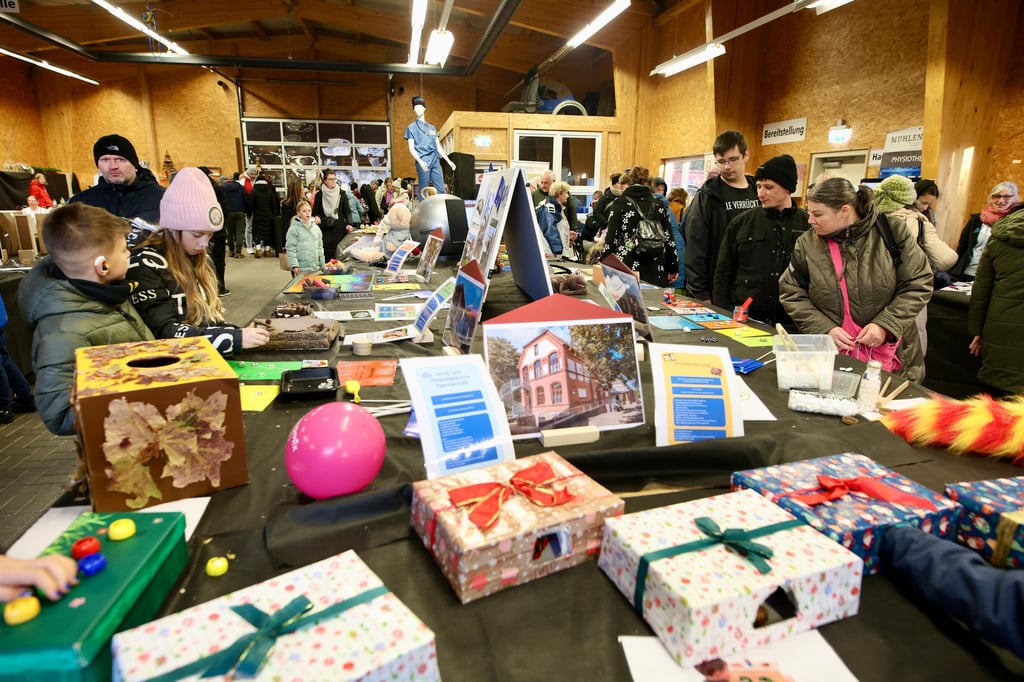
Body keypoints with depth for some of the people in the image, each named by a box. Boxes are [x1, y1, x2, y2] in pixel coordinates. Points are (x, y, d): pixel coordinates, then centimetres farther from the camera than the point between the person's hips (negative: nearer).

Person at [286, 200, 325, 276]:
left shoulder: (316, 227, 11)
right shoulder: (294, 229, -6)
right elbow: (290, 248, -8)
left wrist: (322, 265, 16)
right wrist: (294, 265, -14)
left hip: (316, 267, 5)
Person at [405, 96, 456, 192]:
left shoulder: (432, 128, 23)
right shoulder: (411, 127, 9)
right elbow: (411, 148, 0)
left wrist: (448, 161, 14)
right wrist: (420, 161, -17)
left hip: (435, 160, 5)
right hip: (423, 161, -4)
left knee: (441, 190, -3)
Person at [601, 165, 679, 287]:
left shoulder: (620, 203, 0)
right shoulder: (659, 206, 8)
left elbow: (611, 238, -4)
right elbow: (668, 240, 8)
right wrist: (673, 268, 15)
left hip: (625, 270, -2)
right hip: (654, 272, 2)